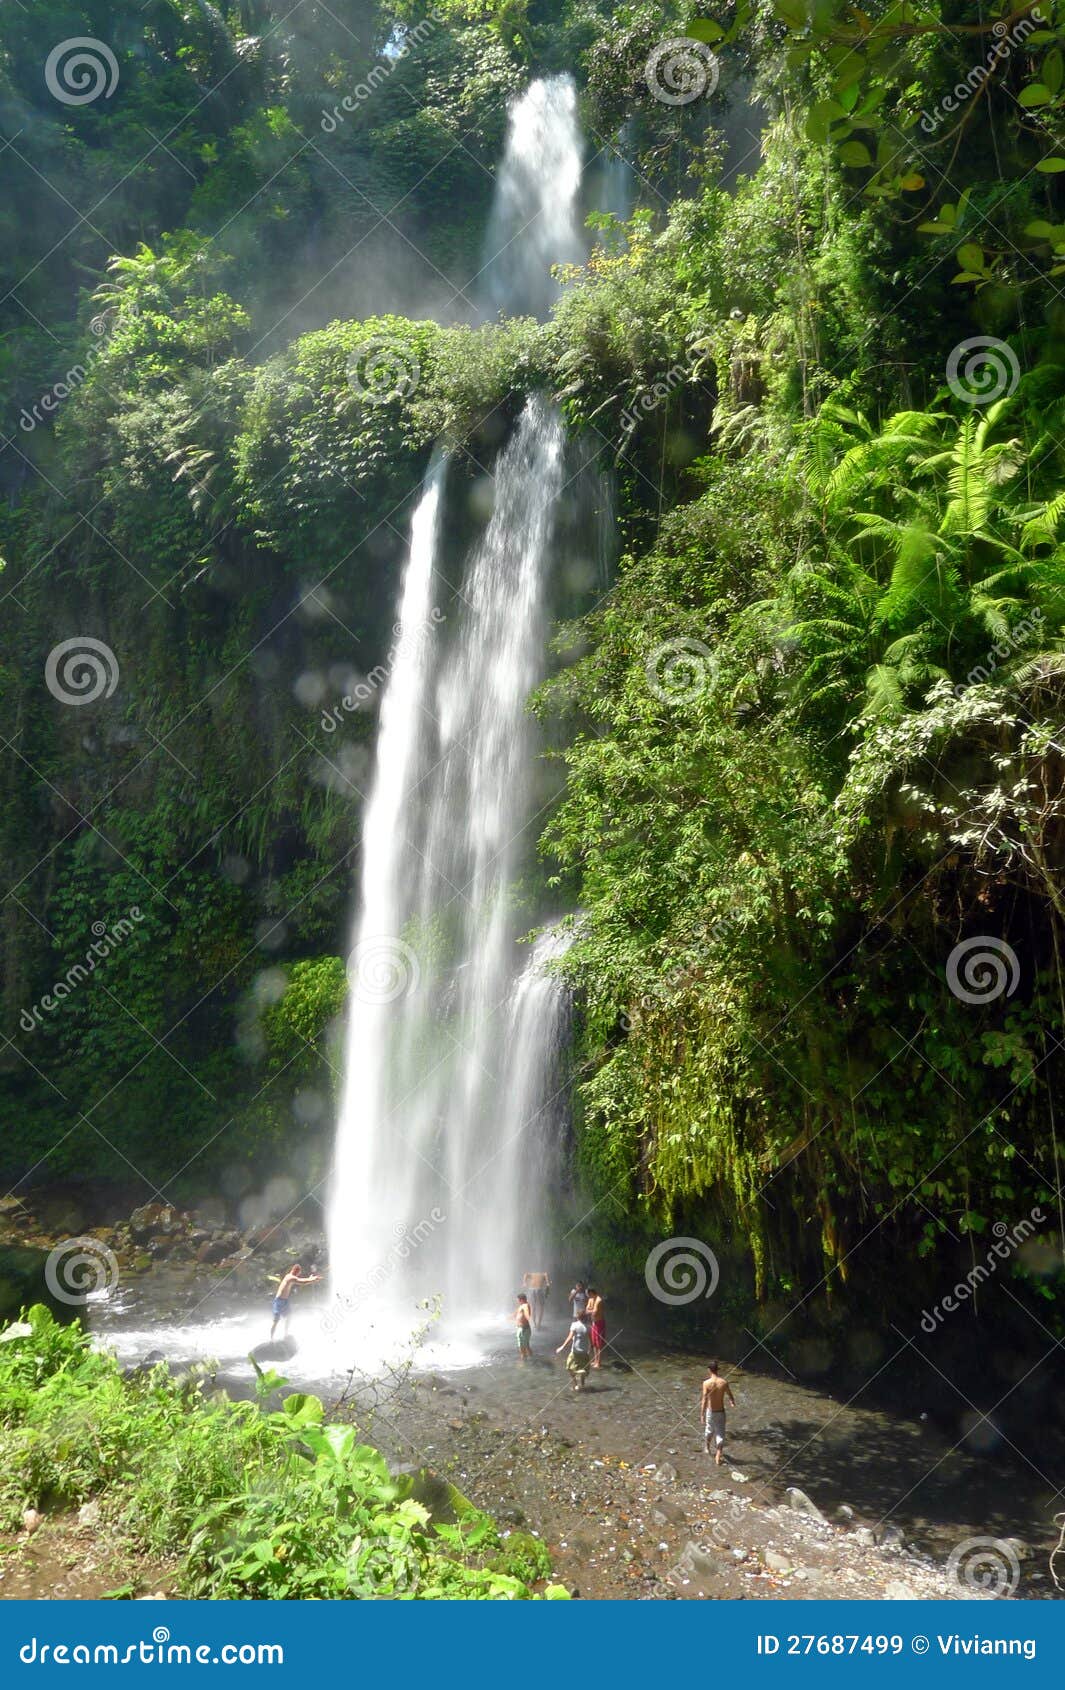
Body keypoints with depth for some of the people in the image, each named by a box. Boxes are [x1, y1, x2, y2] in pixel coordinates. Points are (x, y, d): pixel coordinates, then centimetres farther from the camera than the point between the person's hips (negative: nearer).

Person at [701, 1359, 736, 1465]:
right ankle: (718, 1458, 4)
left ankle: (707, 1448, 47)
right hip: (721, 1412, 0)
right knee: (720, 1433, 8)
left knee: (709, 1430, 25)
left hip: (710, 1411, 0)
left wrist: (702, 1416, -15)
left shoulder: (706, 1383, -19)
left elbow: (704, 1401, -20)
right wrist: (733, 1402, 28)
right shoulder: (724, 1382, -11)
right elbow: (730, 1396, 5)